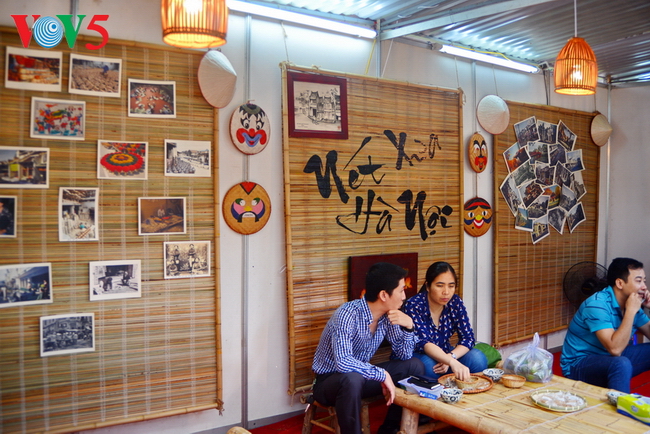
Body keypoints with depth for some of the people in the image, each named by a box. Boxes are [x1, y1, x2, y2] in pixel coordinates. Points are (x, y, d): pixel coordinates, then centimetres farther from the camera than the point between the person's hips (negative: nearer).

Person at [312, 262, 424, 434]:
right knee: (353, 378, -39)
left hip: (362, 375, 7)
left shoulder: (388, 315, -6)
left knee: (415, 366, -3)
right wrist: (382, 374, -30)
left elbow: (404, 355, 0)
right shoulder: (348, 313, -29)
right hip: (329, 380, -7)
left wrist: (408, 326, -17)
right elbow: (343, 363, -39)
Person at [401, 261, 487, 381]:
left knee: (478, 358, -20)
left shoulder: (455, 302, -8)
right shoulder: (413, 306, -24)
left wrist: (450, 357, -30)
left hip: (443, 354, 5)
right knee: (430, 365, -37)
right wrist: (452, 362, -51)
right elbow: (423, 343, -34)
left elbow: (468, 338, -9)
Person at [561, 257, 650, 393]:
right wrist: (631, 311, -28)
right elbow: (615, 349, -32)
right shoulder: (597, 304, -23)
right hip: (578, 365, -9)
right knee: (621, 364, -35)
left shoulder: (630, 303, 2)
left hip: (610, 360, 9)